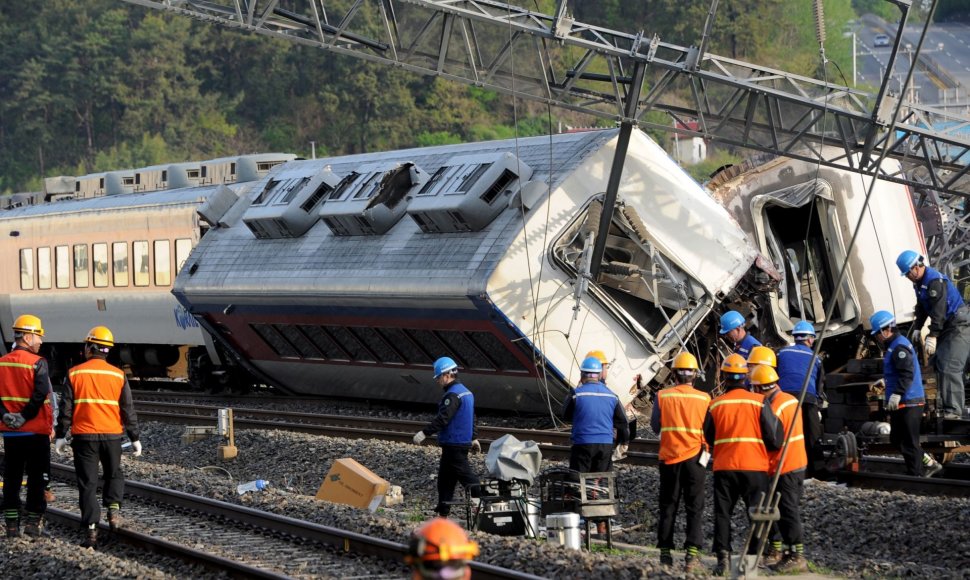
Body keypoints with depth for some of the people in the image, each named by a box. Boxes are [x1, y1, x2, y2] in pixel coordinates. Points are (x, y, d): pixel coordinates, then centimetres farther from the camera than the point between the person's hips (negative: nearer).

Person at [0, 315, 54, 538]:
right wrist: (25, 417, -15)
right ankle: (33, 522, 6)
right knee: (37, 478, 6)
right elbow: (41, 395, -22)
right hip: (36, 431, -5)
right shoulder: (37, 363, -12)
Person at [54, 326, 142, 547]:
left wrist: (60, 436, 5)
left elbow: (66, 408, -3)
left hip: (84, 436, -1)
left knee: (88, 483, 4)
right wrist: (135, 438, 10)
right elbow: (128, 410, 3)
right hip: (112, 435, 1)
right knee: (114, 474, 22)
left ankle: (91, 530, -1)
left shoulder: (74, 374, -3)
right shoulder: (118, 375, 1)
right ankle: (113, 507, -2)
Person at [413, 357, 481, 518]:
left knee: (465, 475, -7)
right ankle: (443, 512, 16)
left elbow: (443, 418, -27)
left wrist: (424, 433, -30)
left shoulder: (453, 394, -18)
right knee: (445, 478, 13)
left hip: (454, 445, -10)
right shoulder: (466, 391, 15)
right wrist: (473, 438, 34)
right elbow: (471, 419, 25)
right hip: (464, 442, 10)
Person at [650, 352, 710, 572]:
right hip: (695, 457, -1)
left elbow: (655, 426, 1)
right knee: (694, 508, 4)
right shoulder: (704, 398, -4)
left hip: (669, 457, 1)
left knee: (668, 507, 11)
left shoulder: (663, 396, -5)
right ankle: (692, 554, -6)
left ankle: (665, 554, 12)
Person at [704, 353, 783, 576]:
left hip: (724, 468, 1)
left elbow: (709, 438, 11)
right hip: (755, 466, -1)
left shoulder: (715, 405, -1)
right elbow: (775, 437, -5)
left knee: (722, 513, 10)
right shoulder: (760, 402, -5)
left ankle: (723, 556, 1)